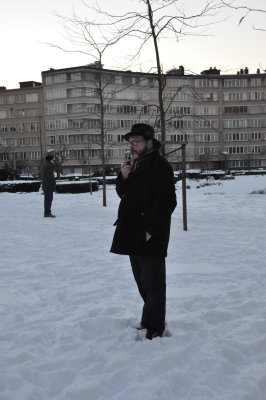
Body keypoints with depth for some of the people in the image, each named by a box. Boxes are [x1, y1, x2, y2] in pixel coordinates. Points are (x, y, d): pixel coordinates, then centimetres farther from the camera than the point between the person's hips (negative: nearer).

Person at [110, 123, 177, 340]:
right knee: (143, 282, 19)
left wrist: (151, 230, -22)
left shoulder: (159, 166, -14)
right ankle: (150, 320, 34)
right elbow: (124, 193, 20)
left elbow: (166, 202, -21)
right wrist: (123, 177, -1)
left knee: (153, 284, -1)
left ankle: (154, 329, 10)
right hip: (133, 235, 10)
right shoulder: (137, 164, 16)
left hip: (150, 238, -10)